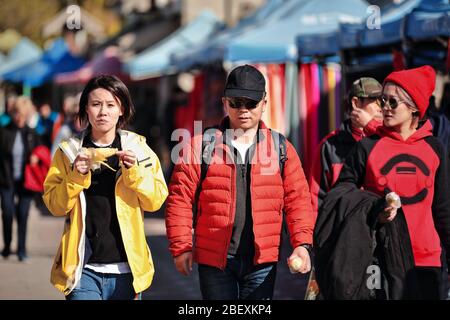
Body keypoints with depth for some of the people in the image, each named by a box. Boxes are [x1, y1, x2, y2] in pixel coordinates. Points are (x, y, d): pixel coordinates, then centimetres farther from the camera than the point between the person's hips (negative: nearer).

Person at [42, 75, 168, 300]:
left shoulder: (138, 149, 5)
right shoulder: (69, 151, 4)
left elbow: (155, 201, 2)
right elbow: (55, 205, 0)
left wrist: (134, 171, -12)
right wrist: (77, 176, -14)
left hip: (126, 267, 1)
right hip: (83, 268, -1)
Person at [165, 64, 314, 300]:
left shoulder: (281, 148, 6)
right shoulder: (201, 145, 1)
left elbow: (298, 200, 4)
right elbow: (180, 199, -1)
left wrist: (302, 244, -8)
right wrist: (181, 247, -6)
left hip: (261, 261, 1)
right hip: (214, 260, -1)